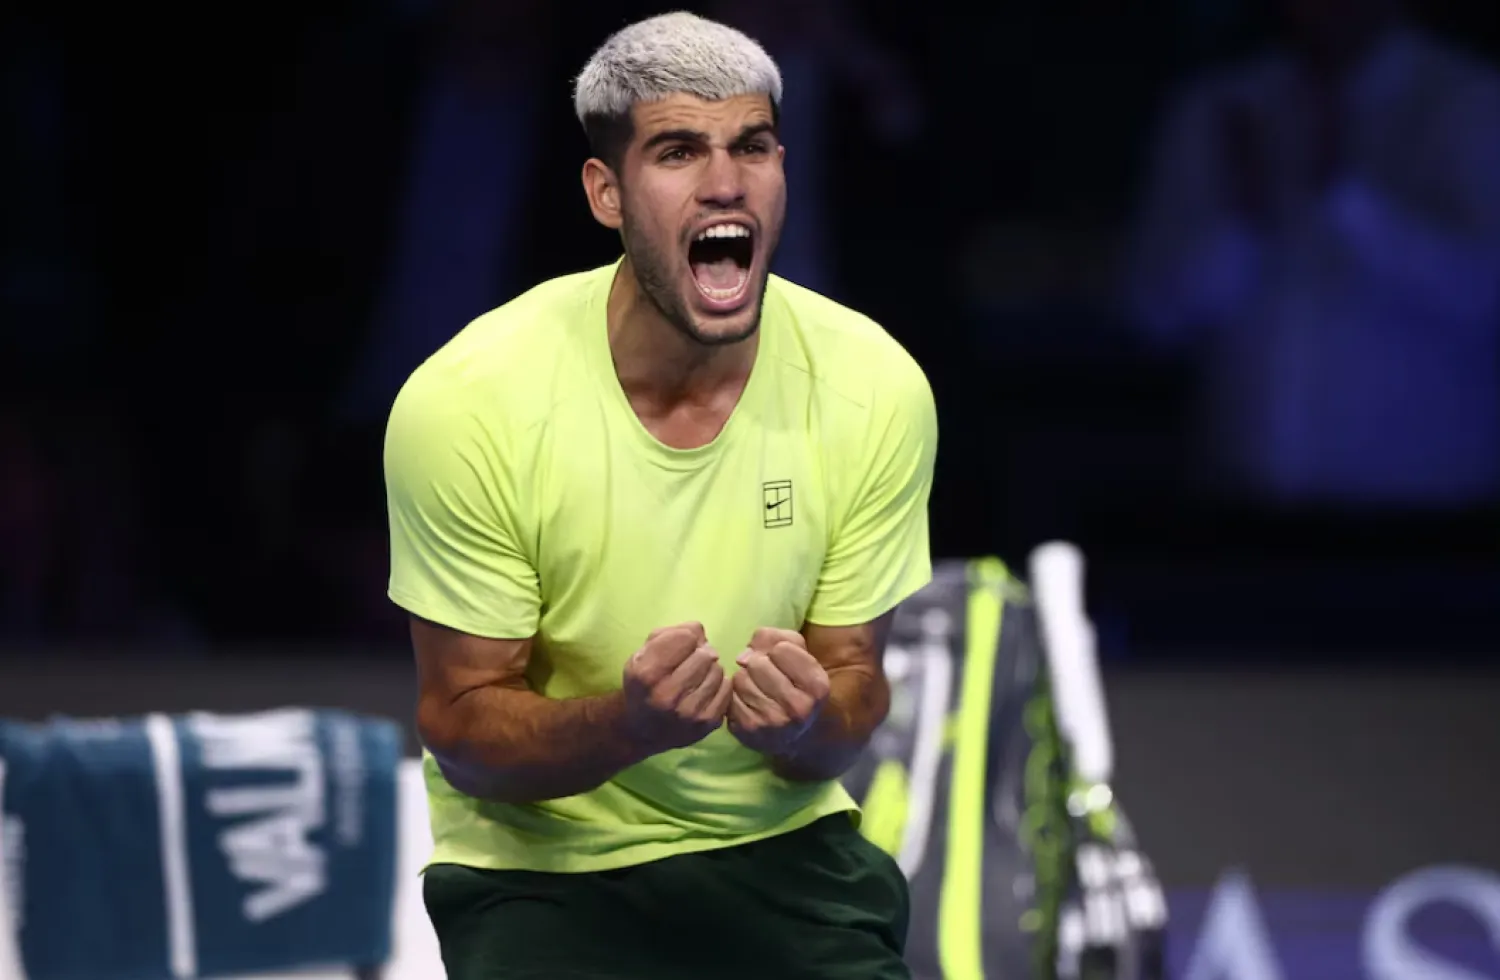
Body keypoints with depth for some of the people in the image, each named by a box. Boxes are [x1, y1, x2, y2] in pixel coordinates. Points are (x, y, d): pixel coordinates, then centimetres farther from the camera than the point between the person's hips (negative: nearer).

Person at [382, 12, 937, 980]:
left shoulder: (876, 387, -10)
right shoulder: (466, 401, -18)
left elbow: (855, 682, 0)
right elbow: (463, 730, -10)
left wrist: (810, 727, -26)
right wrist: (624, 725, -32)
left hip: (778, 841, 2)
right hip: (542, 860, -2)